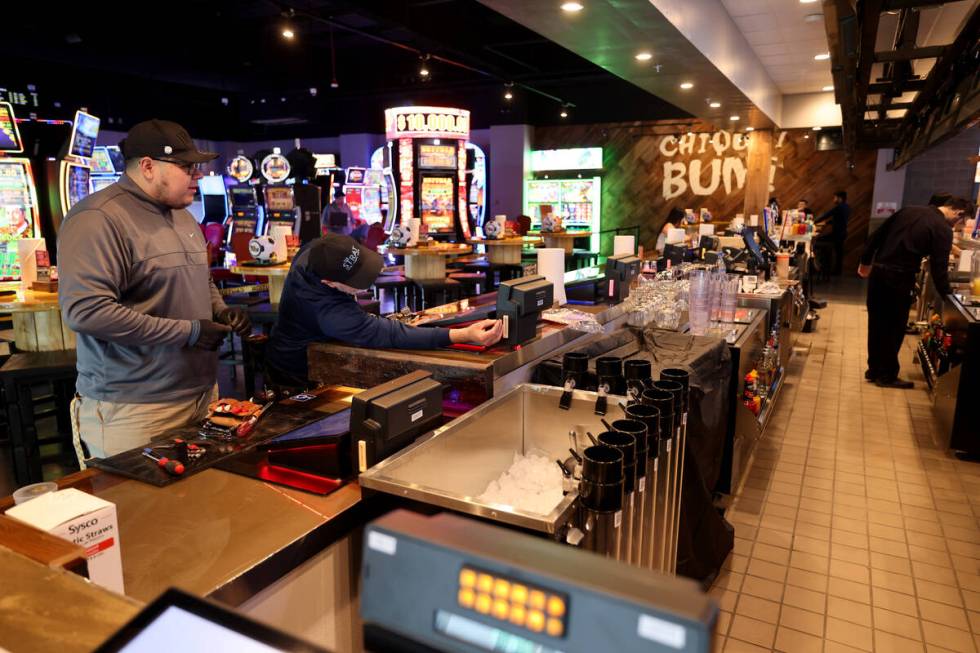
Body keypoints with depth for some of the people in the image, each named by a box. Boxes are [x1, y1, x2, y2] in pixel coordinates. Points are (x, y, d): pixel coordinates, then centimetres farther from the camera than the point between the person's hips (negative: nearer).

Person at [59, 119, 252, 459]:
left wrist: (219, 310, 4)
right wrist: (188, 332, -21)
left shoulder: (182, 215, 14)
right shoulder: (98, 219, -15)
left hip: (201, 394, 8)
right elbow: (85, 310, -26)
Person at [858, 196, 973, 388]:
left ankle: (874, 369, 24)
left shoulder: (909, 210, 12)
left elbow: (876, 236, 13)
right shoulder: (943, 230, -6)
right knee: (894, 328, 5)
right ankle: (887, 376, 14)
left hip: (878, 272, 6)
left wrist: (866, 261, 21)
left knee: (876, 324, 14)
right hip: (899, 279, -6)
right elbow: (939, 269, -9)